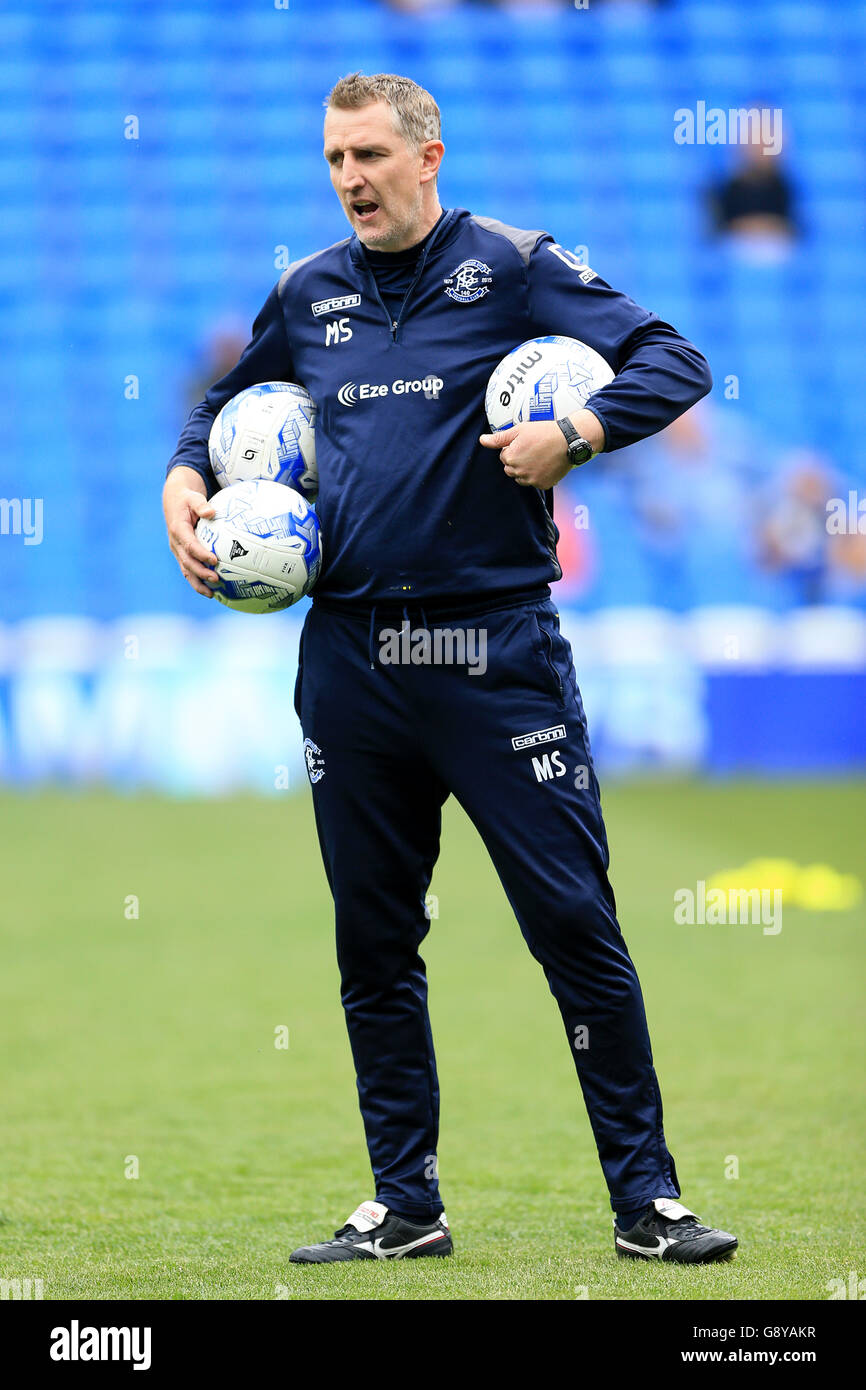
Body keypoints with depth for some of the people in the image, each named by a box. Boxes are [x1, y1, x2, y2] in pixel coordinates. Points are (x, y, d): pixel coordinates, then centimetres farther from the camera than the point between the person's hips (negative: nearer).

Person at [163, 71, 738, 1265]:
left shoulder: (510, 269, -1)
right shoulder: (309, 296, 13)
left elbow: (674, 363, -5)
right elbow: (226, 403, 30)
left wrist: (576, 432, -21)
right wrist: (186, 478, 10)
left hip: (496, 654, -4)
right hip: (351, 661, 5)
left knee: (576, 922, -6)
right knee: (374, 945, 8)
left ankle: (646, 1201, 0)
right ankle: (404, 1209, 17)